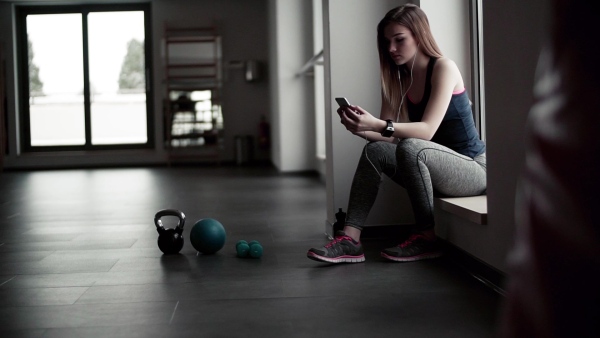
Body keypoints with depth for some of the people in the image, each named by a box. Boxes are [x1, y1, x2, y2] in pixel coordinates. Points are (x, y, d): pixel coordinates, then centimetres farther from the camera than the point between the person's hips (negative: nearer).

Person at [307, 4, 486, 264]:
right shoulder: (399, 79, 7)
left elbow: (428, 129, -26)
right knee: (375, 151, -9)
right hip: (435, 169, 7)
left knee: (410, 148, -31)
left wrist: (378, 125, -38)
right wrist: (362, 129, -22)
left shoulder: (443, 68, -13)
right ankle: (350, 240, -18)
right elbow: (390, 136, -1)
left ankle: (426, 238, -18)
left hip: (473, 168, -7)